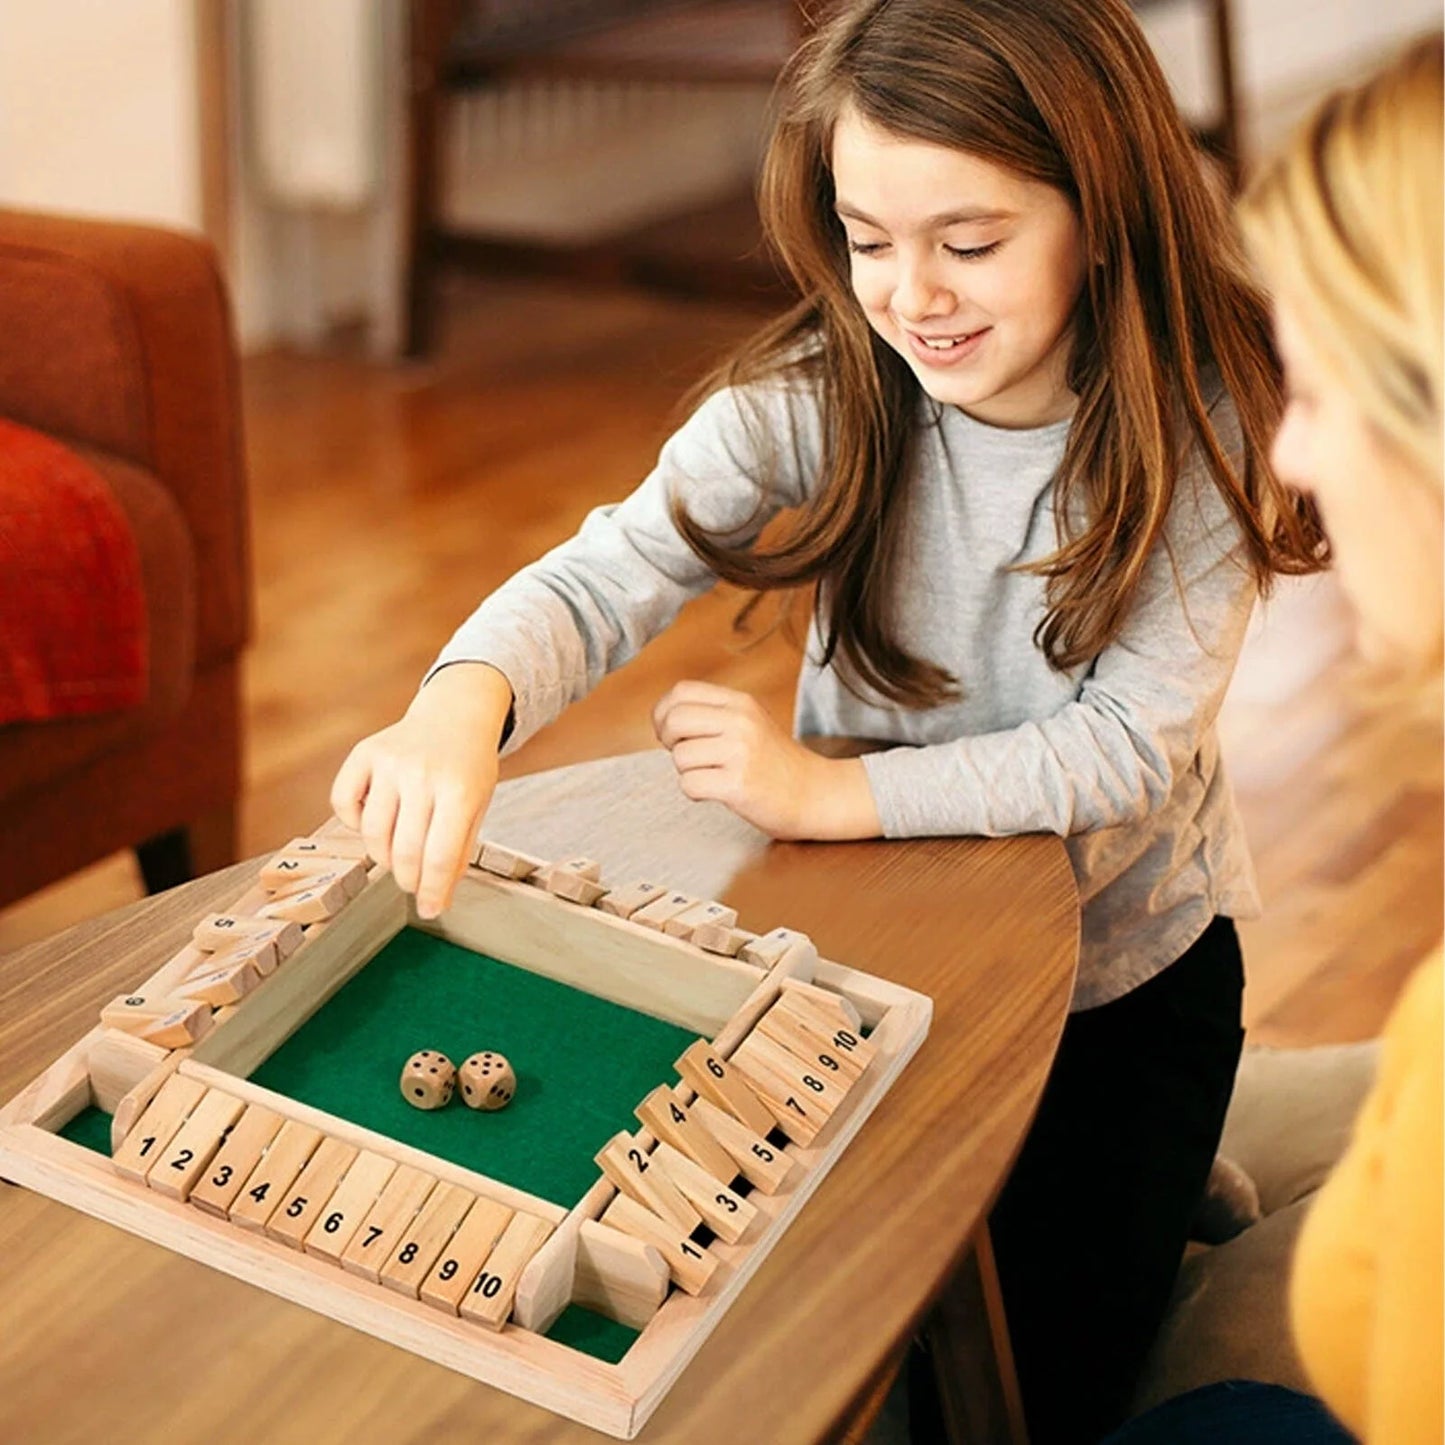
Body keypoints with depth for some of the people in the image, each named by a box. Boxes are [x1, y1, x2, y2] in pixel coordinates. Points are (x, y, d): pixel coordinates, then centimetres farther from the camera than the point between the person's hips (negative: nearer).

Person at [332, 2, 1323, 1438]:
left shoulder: (1200, 429, -21)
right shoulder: (818, 398, -19)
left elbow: (1130, 743, -23)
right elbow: (605, 576, -31)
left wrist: (827, 791, -29)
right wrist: (462, 704, -53)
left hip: (1127, 970, -1)